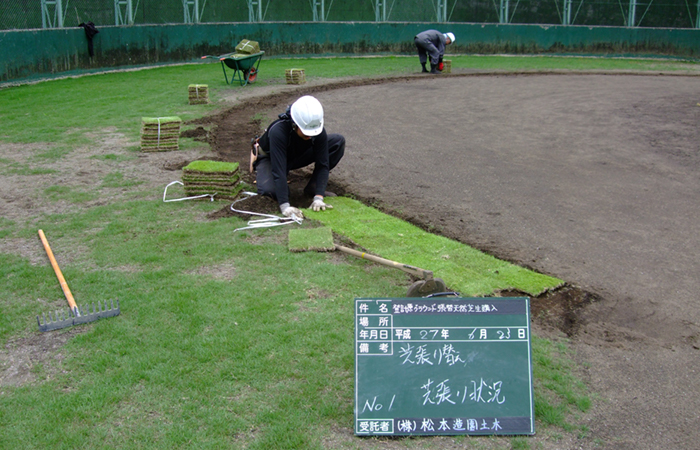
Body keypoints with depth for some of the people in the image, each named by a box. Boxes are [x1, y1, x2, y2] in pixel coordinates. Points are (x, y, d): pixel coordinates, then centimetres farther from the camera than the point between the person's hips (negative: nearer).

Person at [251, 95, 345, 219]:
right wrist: (285, 206, -50)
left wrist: (318, 197, -36)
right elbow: (278, 169, -44)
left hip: (297, 156, 4)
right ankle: (260, 170, 3)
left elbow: (322, 164, -24)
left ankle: (313, 187, -9)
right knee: (271, 190, -35)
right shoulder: (278, 131, -40)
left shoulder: (319, 131, -28)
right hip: (269, 158, -4)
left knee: (338, 141, -16)